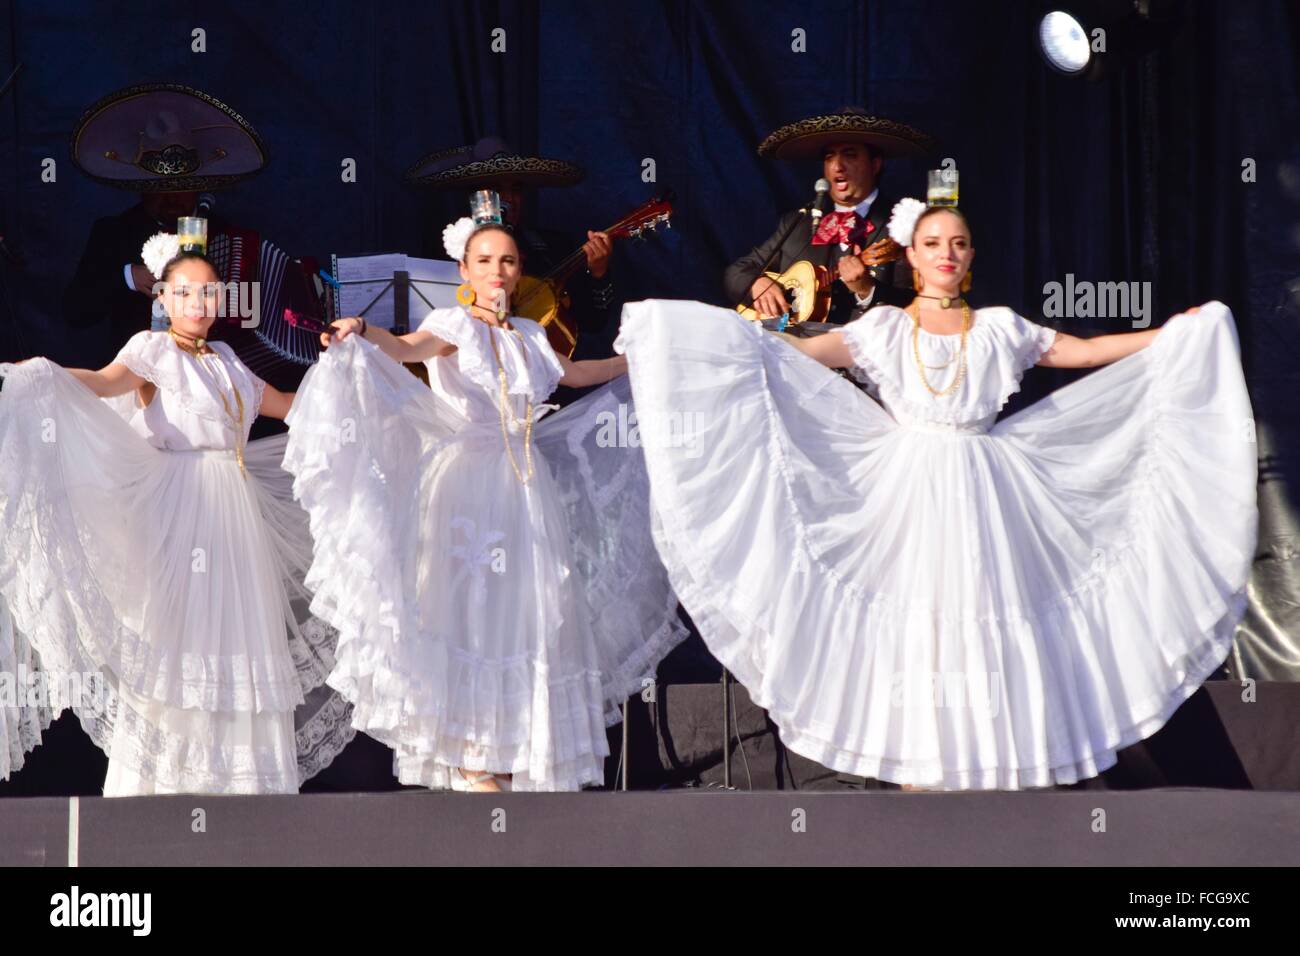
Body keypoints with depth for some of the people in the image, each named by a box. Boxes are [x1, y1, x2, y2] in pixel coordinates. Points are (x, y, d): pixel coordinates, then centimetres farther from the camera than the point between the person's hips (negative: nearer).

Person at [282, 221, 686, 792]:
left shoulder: (529, 335, 15)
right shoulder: (455, 325, -3)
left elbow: (570, 373, 35)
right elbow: (406, 348, -23)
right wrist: (362, 331, -44)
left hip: (523, 486, 6)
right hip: (467, 483, -6)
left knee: (525, 611, 2)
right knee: (469, 608, -11)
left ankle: (507, 755, 9)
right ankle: (469, 763, -9)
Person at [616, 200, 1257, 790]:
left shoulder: (999, 328, 10)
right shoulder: (885, 329, 5)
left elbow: (1090, 352, 12)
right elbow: (800, 353, -5)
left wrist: (1179, 334, 10)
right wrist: (745, 336, -19)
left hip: (981, 495, 1)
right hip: (911, 493, -1)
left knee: (983, 615, -3)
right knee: (915, 619, -3)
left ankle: (987, 763, 2)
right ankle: (921, 768, 1)